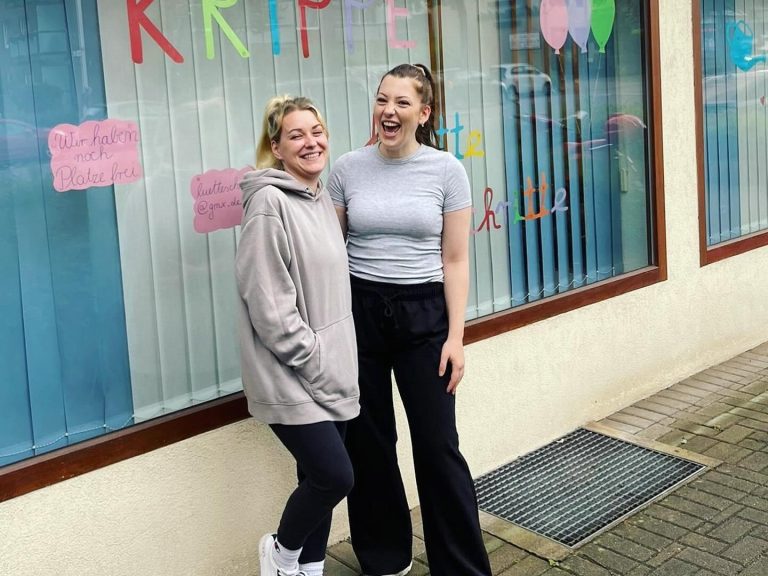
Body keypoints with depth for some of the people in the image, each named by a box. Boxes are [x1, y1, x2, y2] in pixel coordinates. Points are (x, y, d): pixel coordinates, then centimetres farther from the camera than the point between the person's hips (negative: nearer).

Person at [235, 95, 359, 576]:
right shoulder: (269, 201, -15)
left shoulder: (323, 197, 11)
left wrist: (336, 362, 11)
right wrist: (313, 361, -16)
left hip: (331, 372, 8)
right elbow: (268, 304, -19)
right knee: (335, 476, -8)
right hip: (292, 377, -8)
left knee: (321, 477, 13)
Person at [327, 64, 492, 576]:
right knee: (368, 440, 10)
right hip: (359, 311, 2)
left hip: (423, 313, -1)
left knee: (438, 445, 0)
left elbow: (455, 260, -2)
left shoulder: (447, 171, -3)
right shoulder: (347, 169, 1)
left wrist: (456, 336, -6)